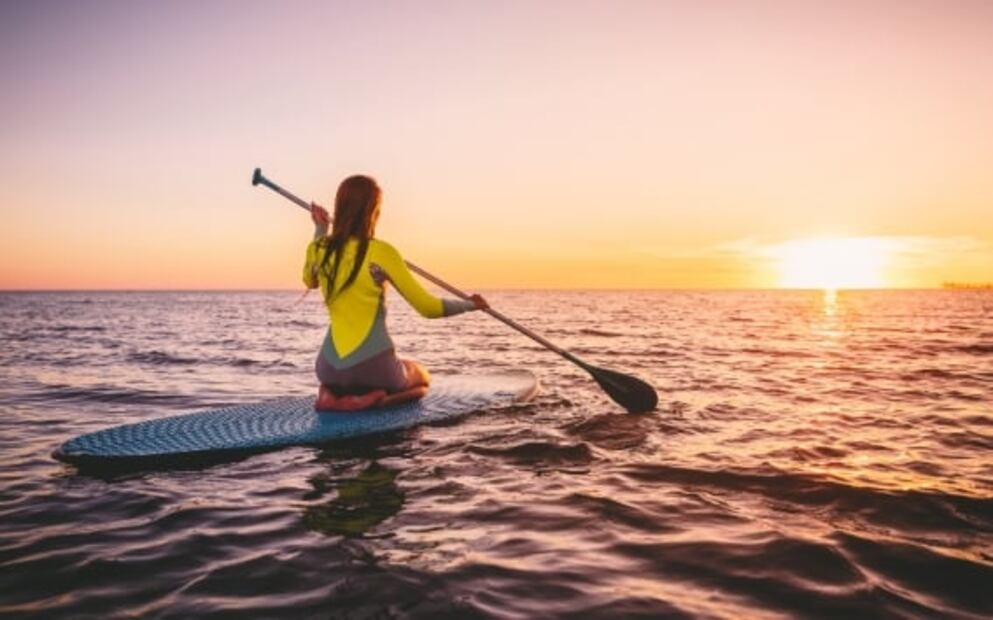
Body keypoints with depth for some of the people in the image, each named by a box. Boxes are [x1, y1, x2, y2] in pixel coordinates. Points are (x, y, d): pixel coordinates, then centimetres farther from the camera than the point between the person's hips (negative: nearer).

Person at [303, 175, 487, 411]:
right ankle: (371, 398, -3)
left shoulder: (318, 249, 0)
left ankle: (333, 393, 5)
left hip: (330, 366, 5)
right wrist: (470, 304, 6)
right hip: (373, 365, -5)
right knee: (421, 376, 29)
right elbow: (429, 308, -12)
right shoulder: (382, 252, -14)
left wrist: (320, 229, 27)